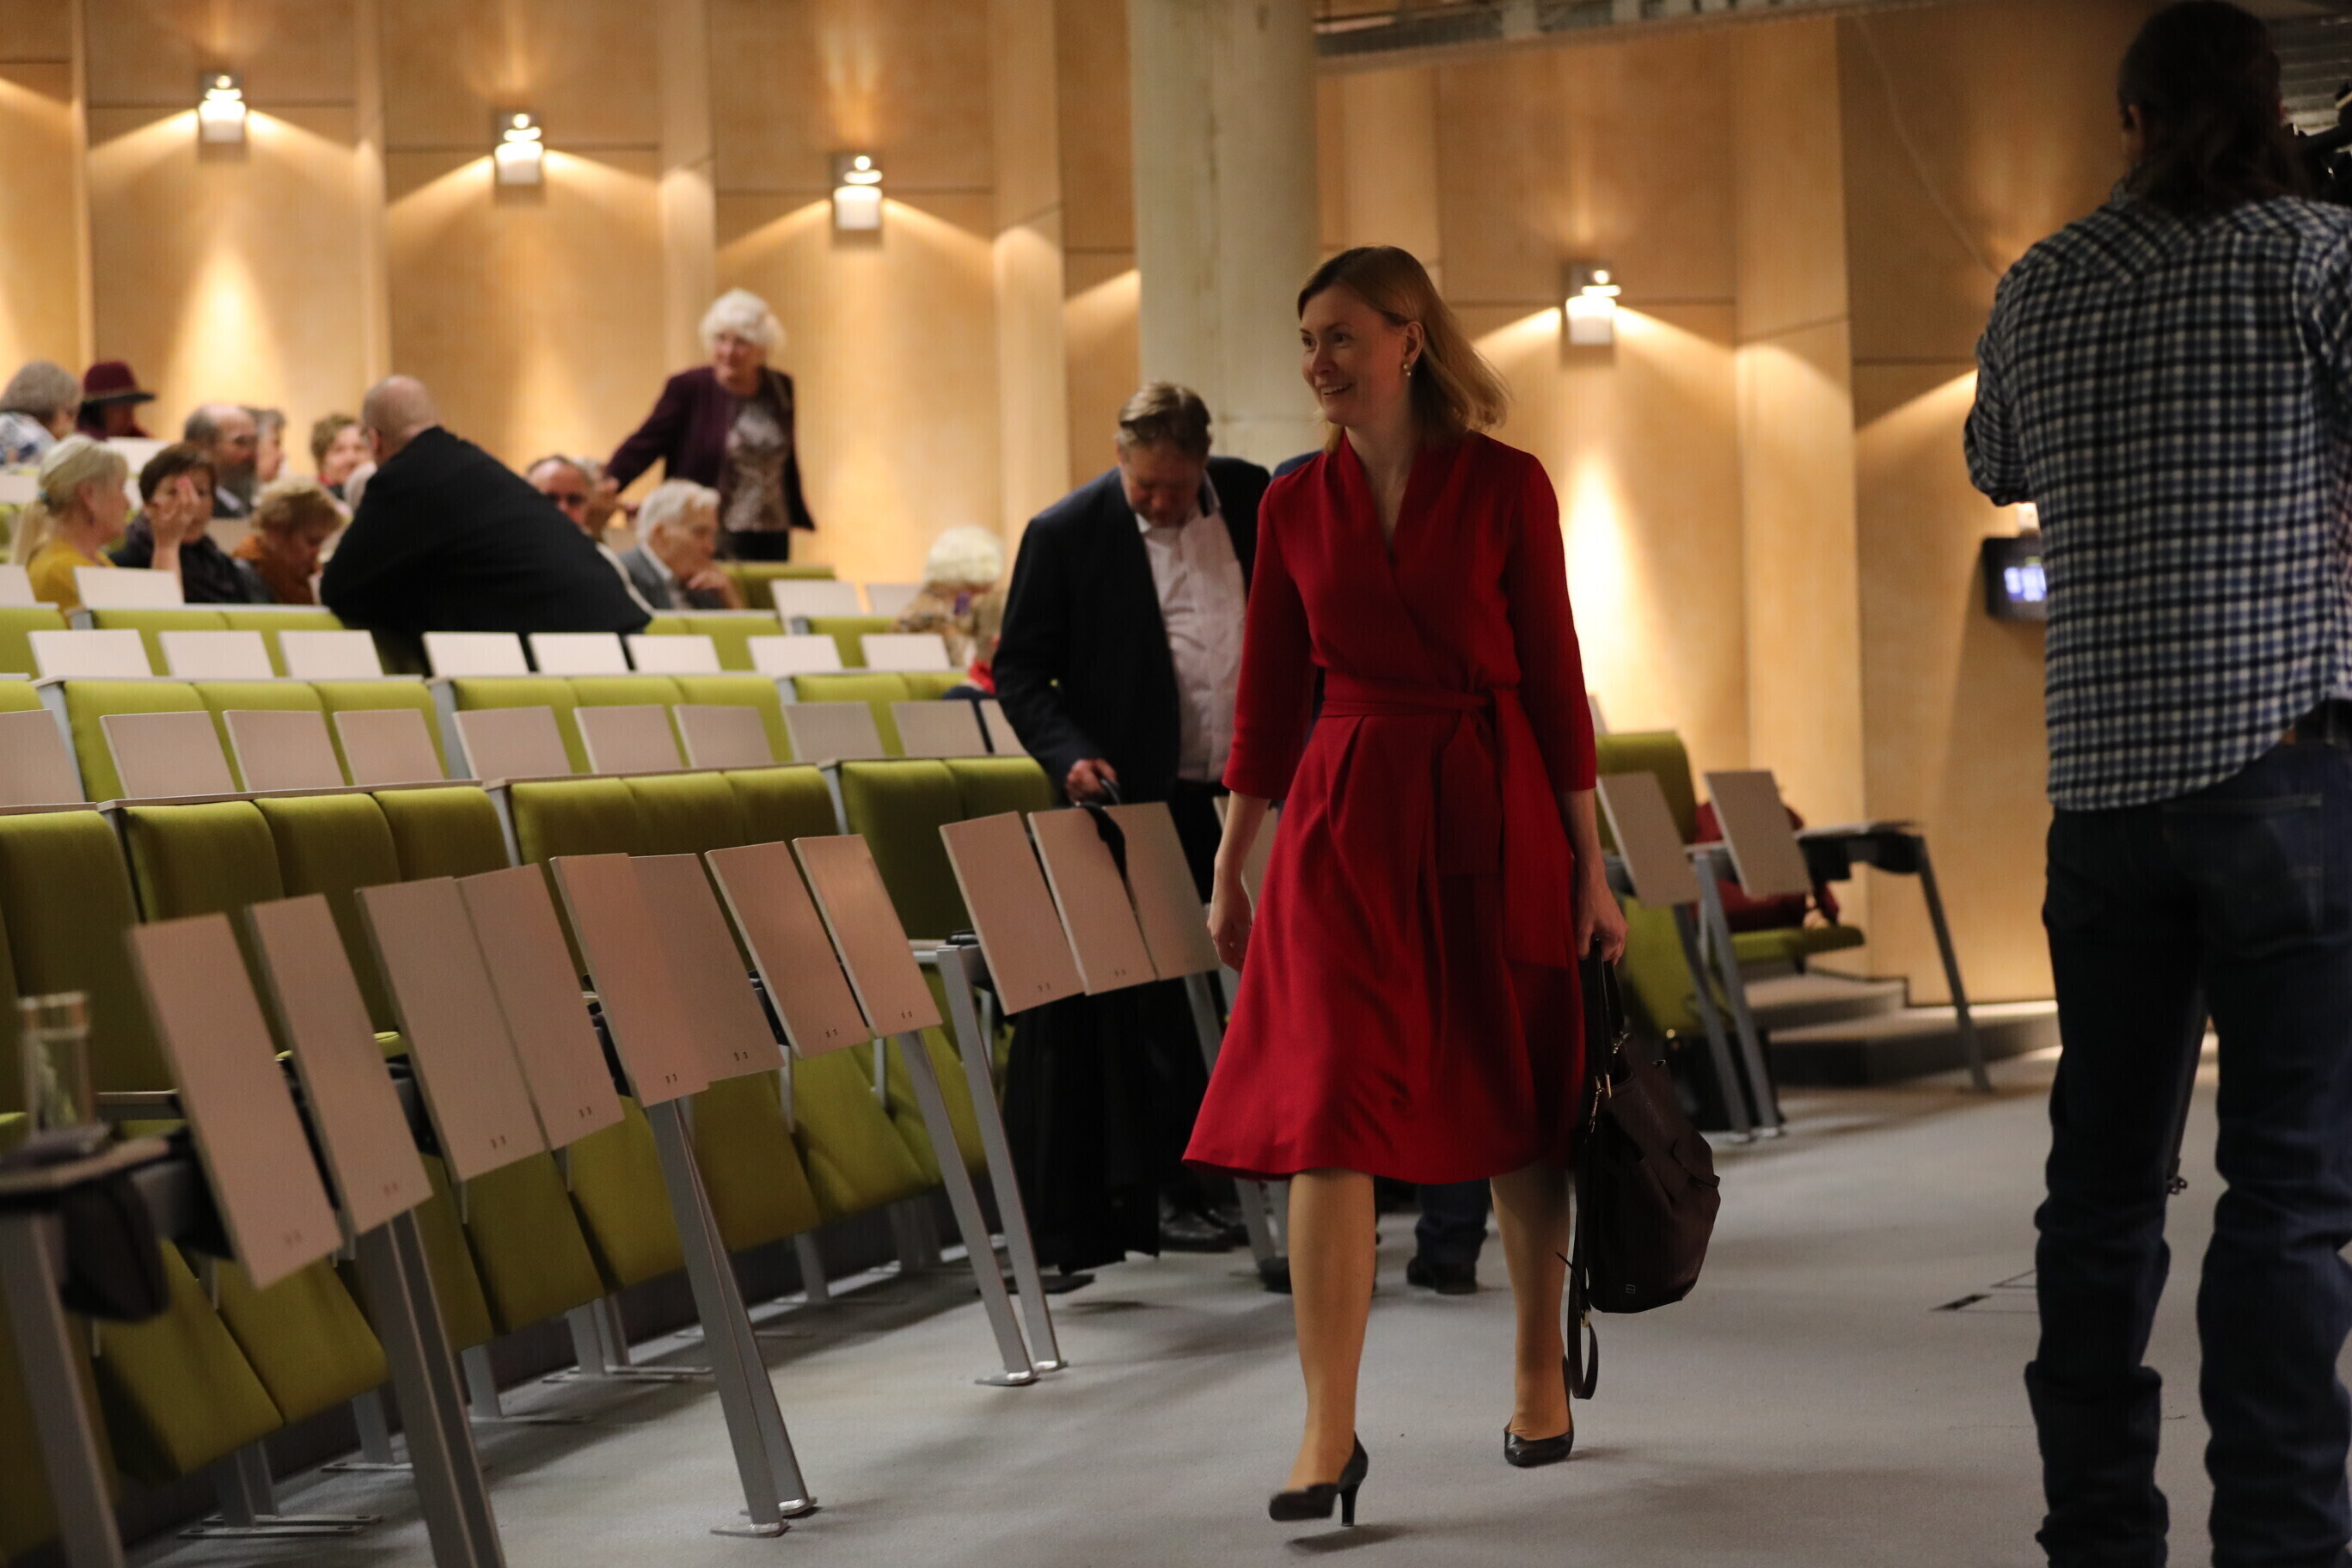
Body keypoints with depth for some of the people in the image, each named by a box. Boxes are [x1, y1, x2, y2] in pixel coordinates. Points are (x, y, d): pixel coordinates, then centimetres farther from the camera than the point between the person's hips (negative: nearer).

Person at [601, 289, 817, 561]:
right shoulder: (688, 387, -5)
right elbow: (645, 443, -11)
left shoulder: (780, 388, 8)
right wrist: (612, 480, -28)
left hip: (773, 539, 4)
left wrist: (796, 514, 22)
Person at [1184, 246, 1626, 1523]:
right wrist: (1230, 867, 9)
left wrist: (1588, 868, 1)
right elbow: (1269, 699, 11)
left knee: (1517, 1108, 8)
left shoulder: (1504, 487, -1)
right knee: (1330, 1111, -9)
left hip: (1490, 814, -1)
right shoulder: (1295, 507, 7)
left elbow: (1554, 680, 1)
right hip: (1343, 816, 2)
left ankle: (1541, 1376, 28)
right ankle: (1328, 1432, -9)